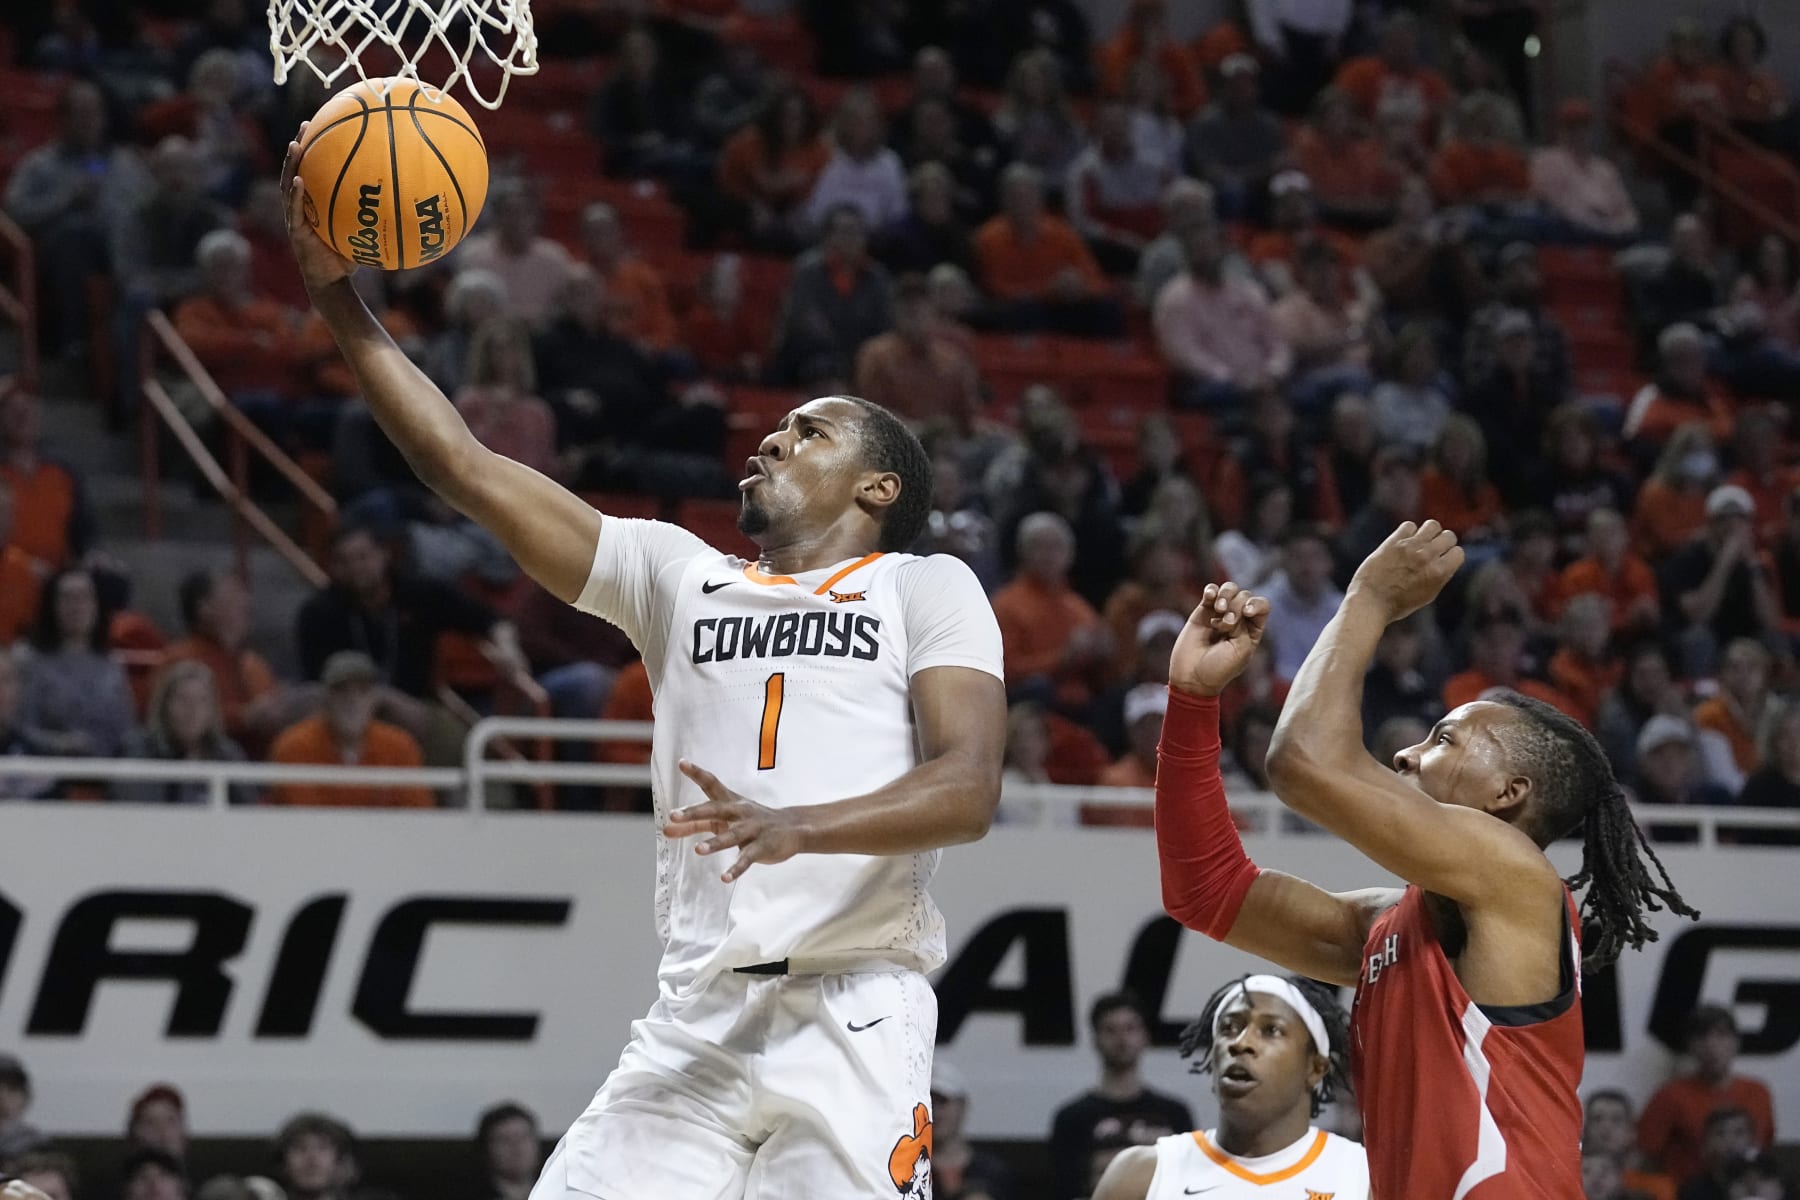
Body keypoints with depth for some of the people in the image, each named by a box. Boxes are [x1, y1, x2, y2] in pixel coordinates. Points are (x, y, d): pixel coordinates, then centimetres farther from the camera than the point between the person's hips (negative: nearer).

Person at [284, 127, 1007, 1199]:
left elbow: (970, 788, -7)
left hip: (853, 1013, -4)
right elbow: (465, 467, 17)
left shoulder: (928, 590, 9)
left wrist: (795, 827, -23)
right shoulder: (680, 575, 21)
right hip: (699, 1018, 4)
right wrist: (339, 302, 10)